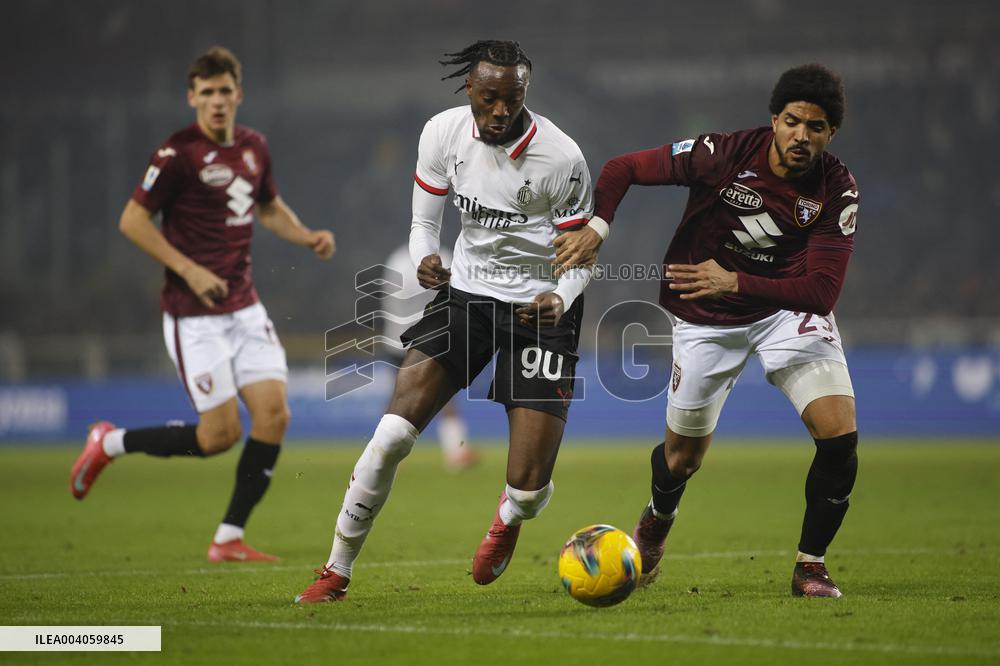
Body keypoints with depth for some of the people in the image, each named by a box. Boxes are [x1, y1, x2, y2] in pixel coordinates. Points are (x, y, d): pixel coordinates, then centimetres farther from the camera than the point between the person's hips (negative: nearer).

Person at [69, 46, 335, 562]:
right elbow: (132, 220, -12)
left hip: (243, 306, 7)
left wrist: (309, 238, 8)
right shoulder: (179, 153, -13)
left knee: (273, 413, -6)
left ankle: (229, 539, 3)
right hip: (195, 315, -7)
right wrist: (190, 271, -19)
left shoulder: (253, 148, 9)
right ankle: (111, 443, 16)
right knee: (220, 434, -8)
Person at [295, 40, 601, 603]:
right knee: (394, 431, -17)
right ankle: (338, 572, -1)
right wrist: (425, 261, -18)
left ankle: (510, 516, 32)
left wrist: (560, 299, -28)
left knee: (529, 488, -10)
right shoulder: (443, 134, -8)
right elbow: (425, 222, 5)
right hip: (467, 293, 3)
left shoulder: (561, 158, -18)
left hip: (542, 307, -3)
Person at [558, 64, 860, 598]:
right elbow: (621, 169, -11)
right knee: (683, 457, 9)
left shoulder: (837, 190, -19)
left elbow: (821, 290, -26)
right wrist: (596, 227, -29)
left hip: (790, 307, 0)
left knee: (840, 433, -19)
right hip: (706, 318, 0)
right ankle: (656, 523, 47)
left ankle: (811, 565, 2)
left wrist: (735, 281, -37)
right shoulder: (723, 154, -21)